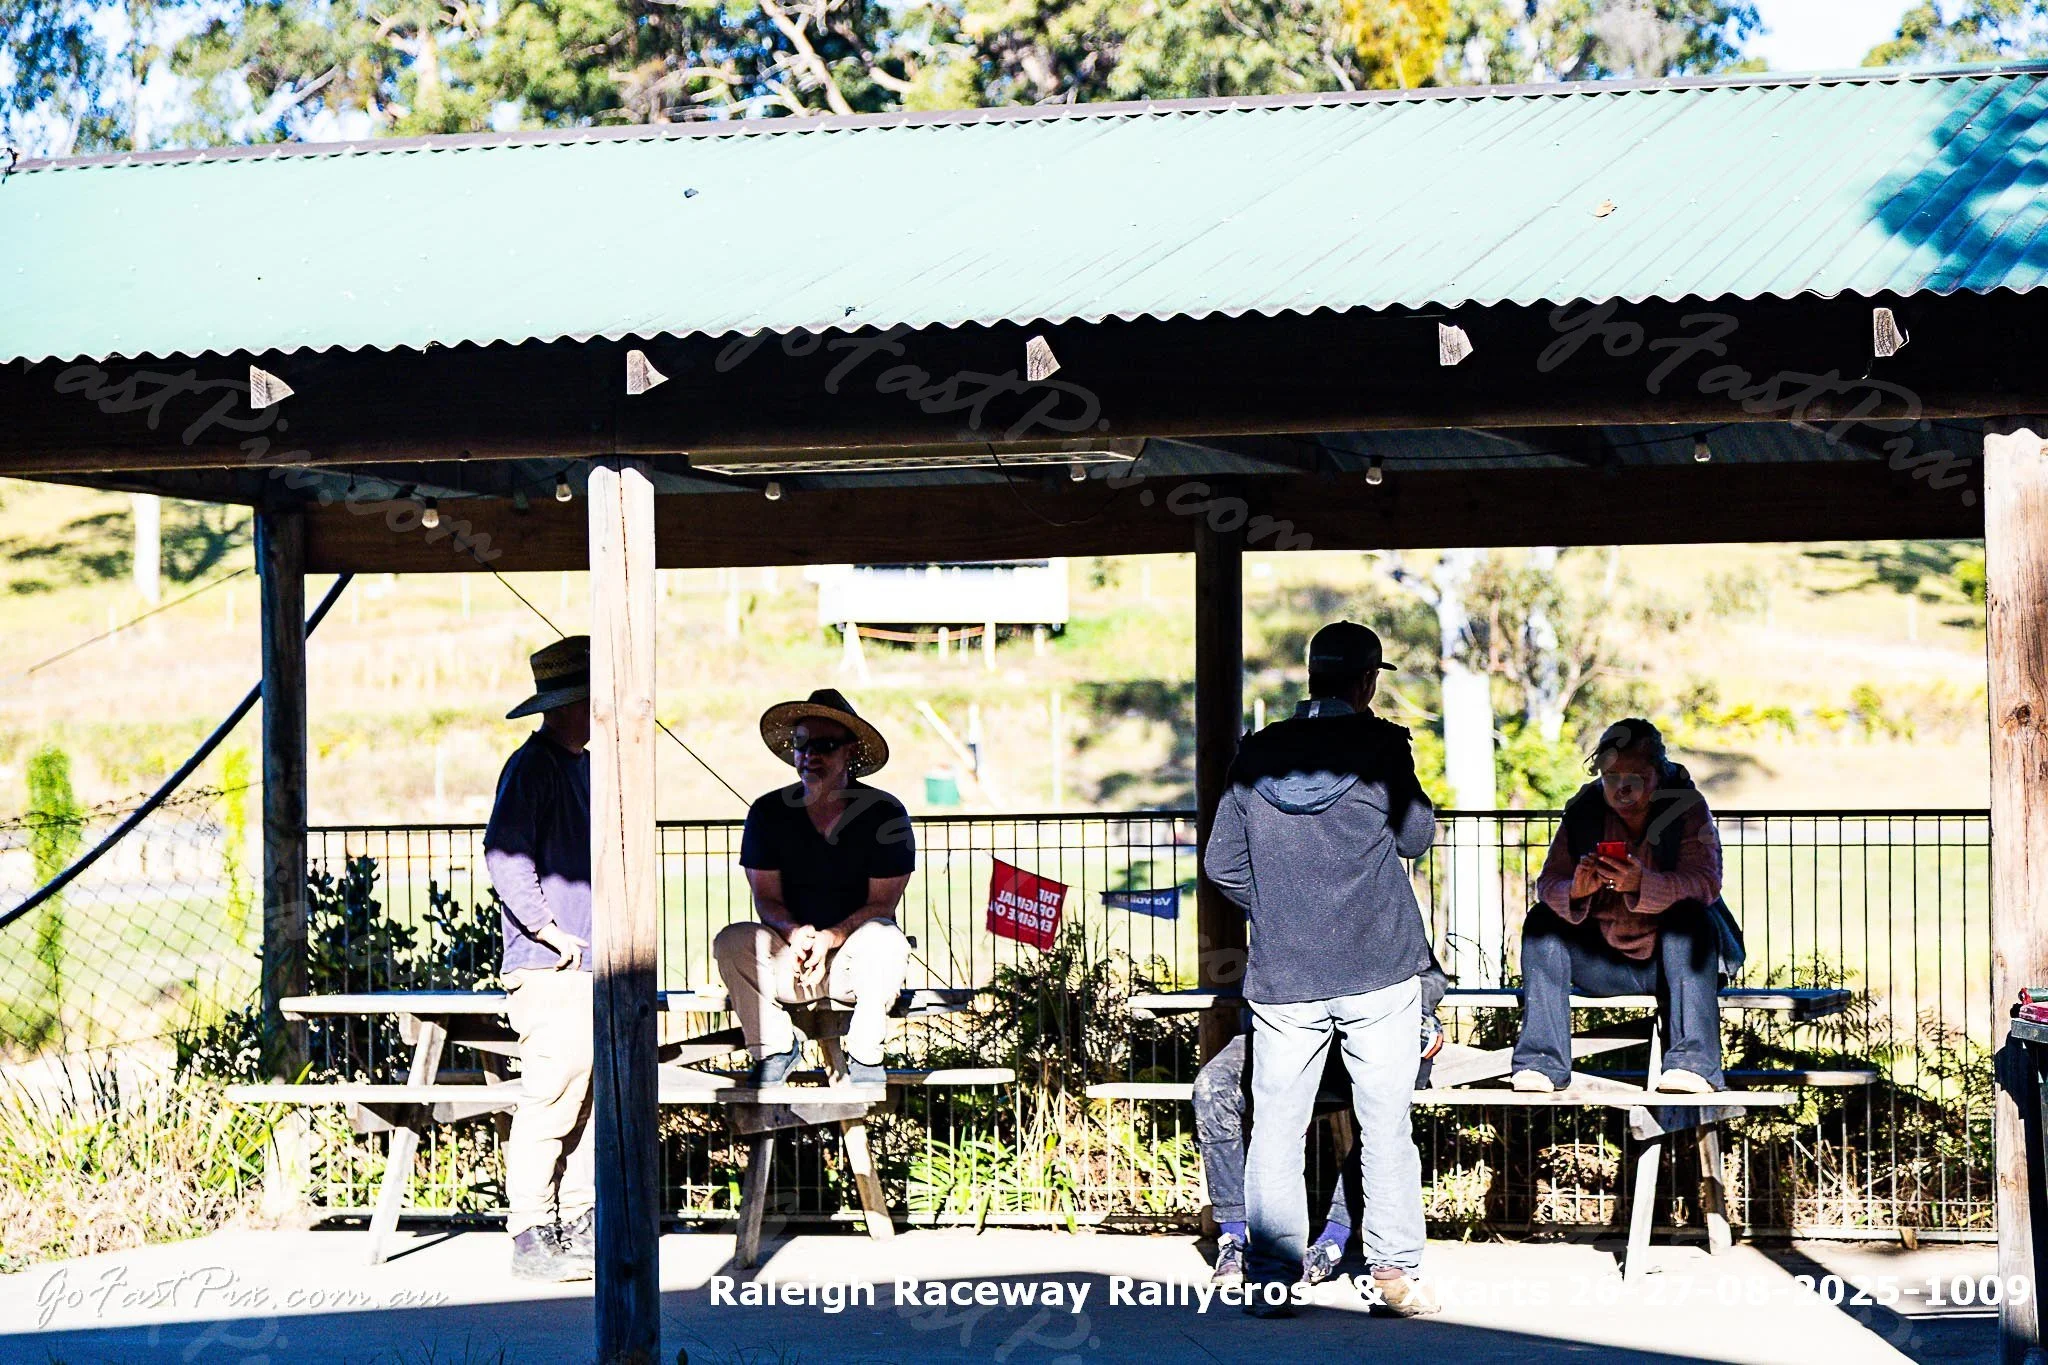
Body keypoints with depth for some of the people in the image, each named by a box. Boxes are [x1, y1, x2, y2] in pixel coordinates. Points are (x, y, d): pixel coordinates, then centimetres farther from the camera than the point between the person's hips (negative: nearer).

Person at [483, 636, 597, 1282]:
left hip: (588, 965, 9)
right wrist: (548, 927, -19)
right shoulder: (533, 767, -10)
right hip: (548, 969, -9)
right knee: (553, 1095, -11)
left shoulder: (581, 766, 20)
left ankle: (578, 1228, 15)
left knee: (592, 1095, 9)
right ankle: (531, 1239, -8)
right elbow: (503, 854, -20)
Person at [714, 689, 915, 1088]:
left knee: (884, 938, -35)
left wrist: (831, 937, -25)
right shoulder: (769, 812, 3)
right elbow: (766, 898, 1)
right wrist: (795, 932, -23)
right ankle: (776, 1047, -8)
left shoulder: (885, 813, -4)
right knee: (731, 942, -26)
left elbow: (881, 904, -7)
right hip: (788, 964, 2)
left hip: (855, 960, -2)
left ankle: (865, 1055, -15)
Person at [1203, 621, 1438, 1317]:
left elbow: (1222, 862, 7)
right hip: (1379, 971, -2)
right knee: (1386, 1129, 5)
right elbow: (1416, 836, 7)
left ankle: (1273, 1275, 5)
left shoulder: (1258, 755, 3)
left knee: (1276, 1130, 6)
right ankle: (1394, 1273, 6)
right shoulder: (1381, 746, -6)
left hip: (1283, 977, 2)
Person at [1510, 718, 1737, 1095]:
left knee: (1691, 916, -31)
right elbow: (1549, 883, -8)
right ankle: (1540, 1062, -21)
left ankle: (1694, 1061, -38)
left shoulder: (1687, 806, -10)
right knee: (1542, 919, -16)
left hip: (1674, 955, -3)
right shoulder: (1583, 811, -2)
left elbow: (1706, 882, -23)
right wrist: (1575, 892, -32)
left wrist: (1642, 884, -41)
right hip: (1604, 963, 3)